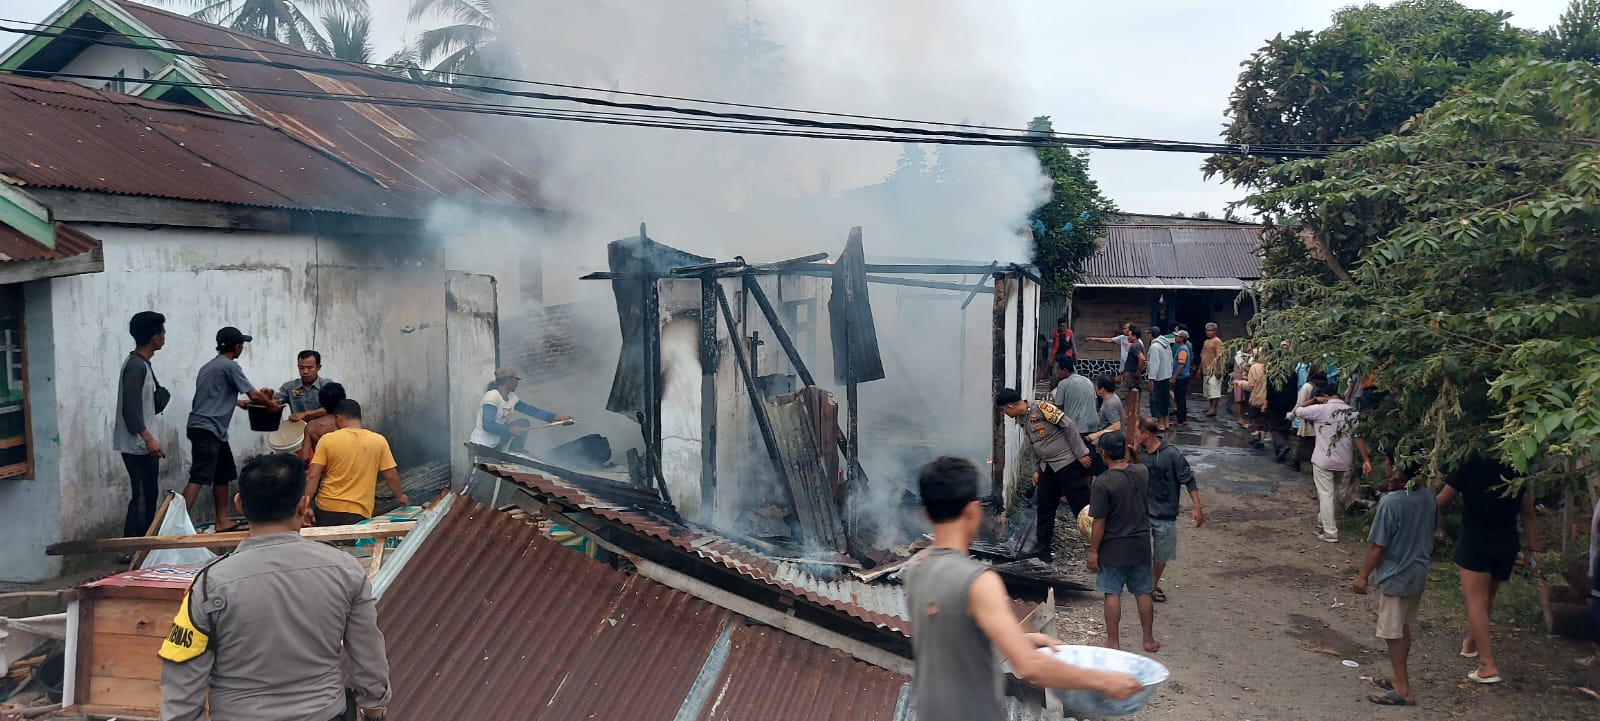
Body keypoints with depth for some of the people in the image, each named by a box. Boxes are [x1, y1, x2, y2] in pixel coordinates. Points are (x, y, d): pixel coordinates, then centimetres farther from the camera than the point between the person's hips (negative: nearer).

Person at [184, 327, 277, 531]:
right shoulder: (230, 366, -8)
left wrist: (241, 402, 41)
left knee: (223, 476, 13)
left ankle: (222, 522, 15)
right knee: (199, 477, -15)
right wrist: (272, 404, 9)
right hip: (207, 429, -10)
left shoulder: (209, 367, 20)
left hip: (215, 431, 10)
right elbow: (254, 395, -8)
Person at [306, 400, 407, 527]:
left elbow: (312, 476, -7)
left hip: (327, 508, 0)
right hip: (358, 512, 0)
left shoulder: (327, 439, -4)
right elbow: (391, 475, 3)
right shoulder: (378, 441, -2)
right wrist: (400, 496, 19)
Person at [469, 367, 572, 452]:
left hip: (497, 442, 8)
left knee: (524, 423, 3)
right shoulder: (491, 396, -22)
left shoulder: (511, 397, 3)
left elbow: (533, 410, 3)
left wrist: (557, 418, -2)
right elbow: (487, 425, -31)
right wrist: (510, 430, -34)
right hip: (483, 446, -8)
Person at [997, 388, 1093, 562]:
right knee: (1045, 509, 12)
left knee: (1082, 505, -5)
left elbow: (1069, 425, -17)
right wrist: (1036, 470, 13)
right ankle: (1043, 550, 23)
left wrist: (1081, 453, -17)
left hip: (1068, 463, -9)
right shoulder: (1023, 421, 10)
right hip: (1047, 468, 9)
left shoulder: (1042, 408, -16)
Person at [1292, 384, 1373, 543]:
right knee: (1338, 494, 22)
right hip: (1345, 462, 5)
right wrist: (1366, 460, -5)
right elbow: (1358, 437, -4)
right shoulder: (1353, 412, 0)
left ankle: (1330, 533, -2)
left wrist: (1313, 401, 5)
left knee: (1325, 495, 0)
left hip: (1323, 460, -5)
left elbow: (1296, 412, -3)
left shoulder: (1320, 409, -12)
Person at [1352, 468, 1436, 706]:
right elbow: (1427, 535, 9)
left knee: (1393, 633, 5)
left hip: (1394, 575, -8)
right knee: (1405, 628, 20)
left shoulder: (1391, 502, -26)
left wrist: (1363, 576, -10)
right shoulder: (1427, 496, -3)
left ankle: (1403, 689, 11)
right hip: (1418, 572, 8)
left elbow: (1377, 546, -20)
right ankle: (1400, 678, 32)